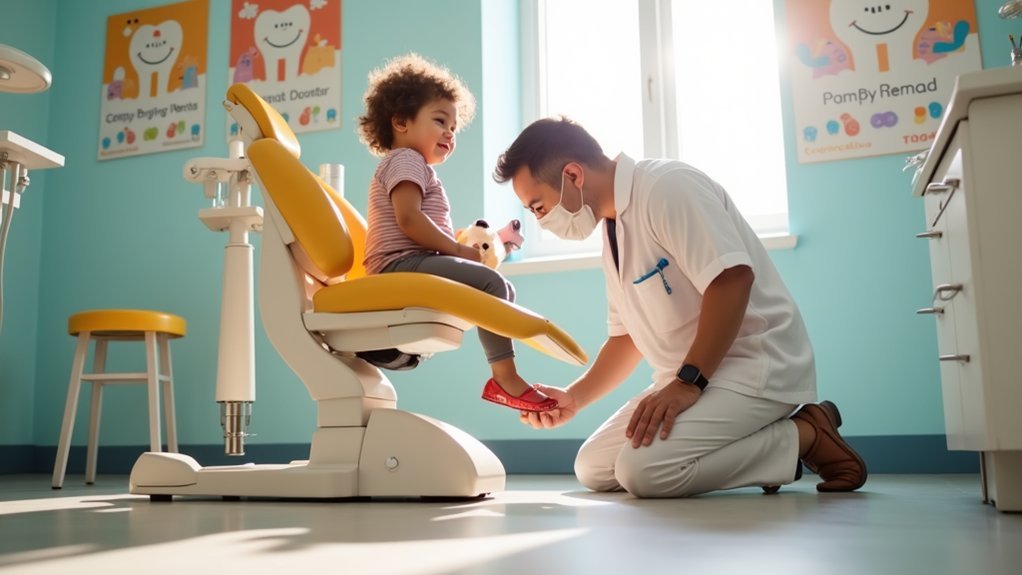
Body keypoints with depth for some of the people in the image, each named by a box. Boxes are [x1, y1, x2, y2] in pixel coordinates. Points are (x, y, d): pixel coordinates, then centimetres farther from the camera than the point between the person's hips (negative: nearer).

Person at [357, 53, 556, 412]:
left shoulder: (416, 167, 31)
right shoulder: (405, 159, -3)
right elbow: (408, 219, -20)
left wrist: (460, 247, 12)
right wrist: (460, 251, -15)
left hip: (412, 265, 11)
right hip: (402, 264, -11)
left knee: (505, 290, 9)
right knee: (491, 283, -26)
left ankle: (505, 375, -1)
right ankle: (505, 377, -28)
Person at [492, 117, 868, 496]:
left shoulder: (667, 186, -16)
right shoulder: (613, 231, 12)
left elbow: (733, 278, -27)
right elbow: (627, 336, 18)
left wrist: (689, 382, -28)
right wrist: (573, 397, 8)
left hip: (754, 362, -9)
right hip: (692, 377, 10)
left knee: (644, 470, -27)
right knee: (593, 469, 6)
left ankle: (805, 434, -7)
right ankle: (756, 442, 5)